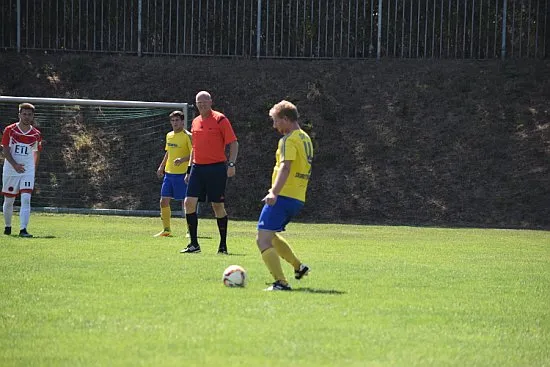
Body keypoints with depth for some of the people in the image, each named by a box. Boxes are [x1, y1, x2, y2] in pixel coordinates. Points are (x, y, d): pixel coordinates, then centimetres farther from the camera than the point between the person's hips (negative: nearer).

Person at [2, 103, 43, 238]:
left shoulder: (36, 134, 2)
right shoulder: (10, 130, -4)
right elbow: (5, 150, -8)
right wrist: (15, 164, -21)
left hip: (28, 171, 0)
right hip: (10, 170, 0)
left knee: (26, 199, -16)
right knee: (9, 201, 10)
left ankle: (23, 229, -20)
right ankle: (7, 226, 30)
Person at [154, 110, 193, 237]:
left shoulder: (187, 136, -8)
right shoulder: (169, 135, 14)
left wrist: (183, 159, -30)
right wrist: (161, 167, 23)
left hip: (182, 174, -7)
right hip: (169, 173, 7)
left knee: (185, 202, -4)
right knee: (164, 201, 4)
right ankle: (166, 230, 12)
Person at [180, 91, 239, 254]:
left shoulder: (220, 119, -5)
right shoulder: (195, 122, 14)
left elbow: (233, 143, -6)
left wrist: (231, 164, -17)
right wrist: (190, 169, 19)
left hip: (216, 167, -5)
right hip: (198, 167, 5)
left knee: (218, 205, -1)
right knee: (189, 202, -6)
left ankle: (223, 245, 9)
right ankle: (194, 244, 0)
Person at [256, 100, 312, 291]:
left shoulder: (288, 140, -12)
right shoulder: (305, 139, 18)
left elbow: (285, 167, -26)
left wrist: (274, 192, -37)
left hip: (283, 197, -10)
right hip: (298, 198, 10)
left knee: (263, 240, -12)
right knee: (270, 235, 28)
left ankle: (280, 282, -22)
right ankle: (298, 266, 26)